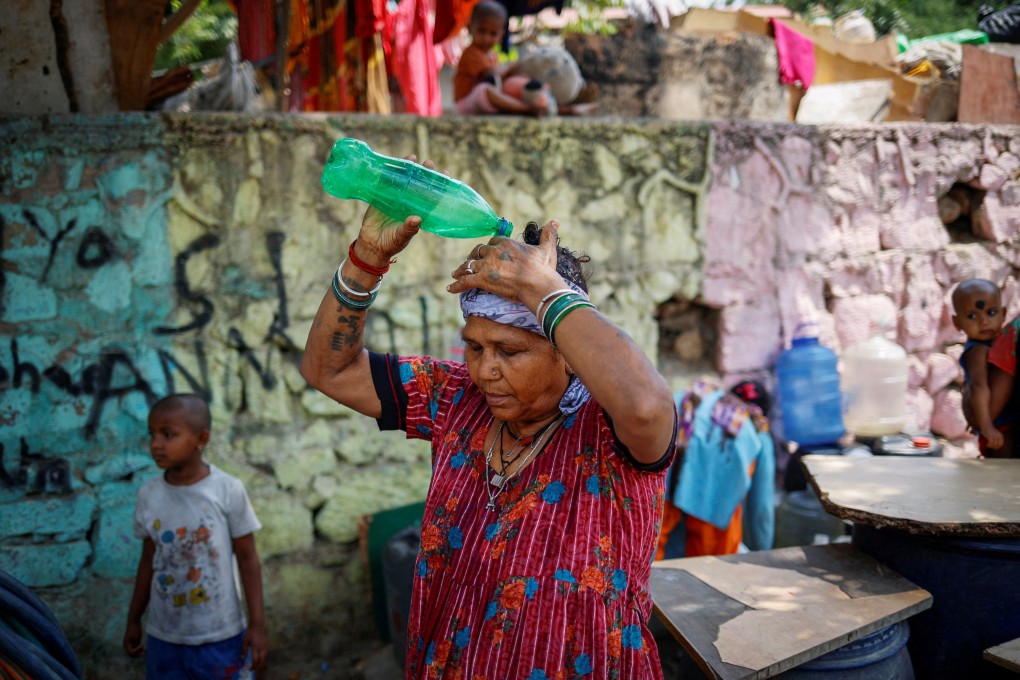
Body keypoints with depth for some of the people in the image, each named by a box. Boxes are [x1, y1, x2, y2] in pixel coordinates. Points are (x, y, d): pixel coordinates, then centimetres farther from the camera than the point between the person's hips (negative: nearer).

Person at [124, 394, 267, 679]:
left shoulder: (228, 490, -13)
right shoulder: (148, 495, -3)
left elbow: (247, 558, -7)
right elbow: (149, 560, 8)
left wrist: (257, 624, -7)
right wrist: (133, 619, 13)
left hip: (221, 635, -3)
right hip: (164, 636, 3)